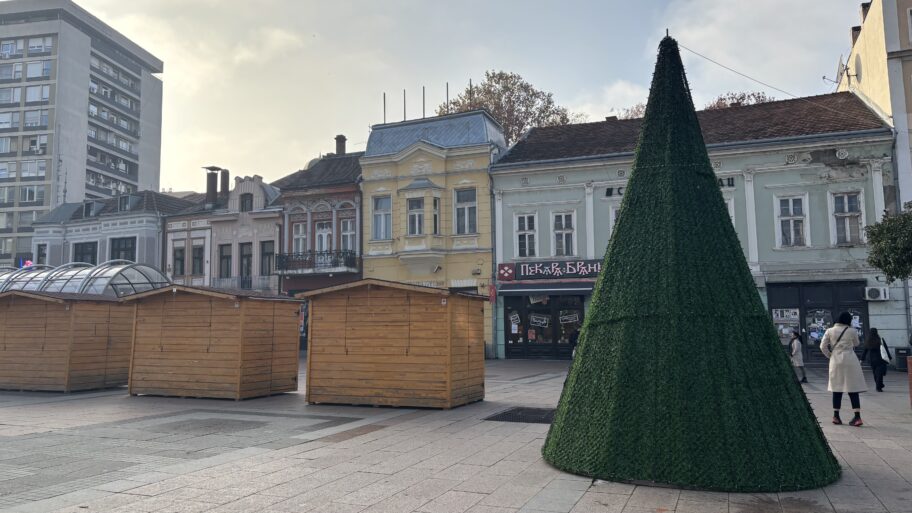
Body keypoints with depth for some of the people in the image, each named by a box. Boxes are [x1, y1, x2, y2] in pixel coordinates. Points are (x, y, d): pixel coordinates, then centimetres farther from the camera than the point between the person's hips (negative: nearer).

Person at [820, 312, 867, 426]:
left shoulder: (830, 331, 1)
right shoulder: (852, 331, -2)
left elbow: (823, 346, -1)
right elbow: (856, 344, 15)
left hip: (836, 361, 2)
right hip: (850, 360, -1)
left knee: (837, 389, 8)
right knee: (853, 389, 1)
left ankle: (836, 416, 11)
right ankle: (857, 416, -4)